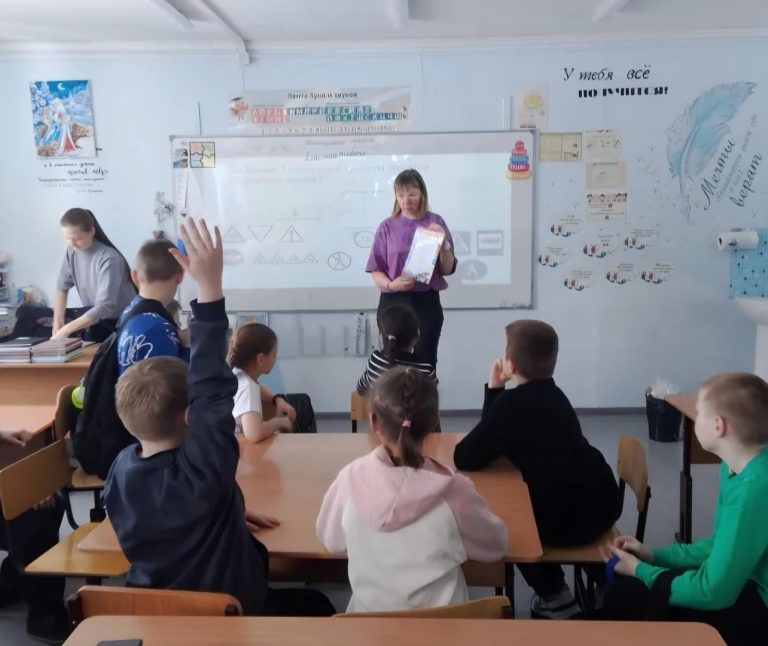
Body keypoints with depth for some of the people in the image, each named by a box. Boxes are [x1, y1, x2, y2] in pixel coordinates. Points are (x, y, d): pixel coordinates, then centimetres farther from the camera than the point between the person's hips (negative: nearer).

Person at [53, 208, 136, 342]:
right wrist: (58, 322, -11)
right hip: (93, 313, 6)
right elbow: (62, 287, 2)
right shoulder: (72, 252, -5)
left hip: (121, 320, -6)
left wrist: (67, 329, -34)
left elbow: (105, 307, -30)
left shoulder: (109, 259, -24)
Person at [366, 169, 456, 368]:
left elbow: (448, 270, 3)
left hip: (426, 302, 0)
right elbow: (376, 270, 2)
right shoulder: (387, 227, 1)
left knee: (425, 362, 1)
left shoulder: (436, 223, 2)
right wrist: (391, 284, -17)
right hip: (393, 302, 0)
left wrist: (444, 244, -14)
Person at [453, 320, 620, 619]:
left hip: (571, 516, -8)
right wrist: (495, 391, 8)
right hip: (600, 502, 8)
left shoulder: (513, 402, -16)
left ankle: (555, 597, 23)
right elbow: (505, 436, 18)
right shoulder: (551, 394, 12)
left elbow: (464, 458, -16)